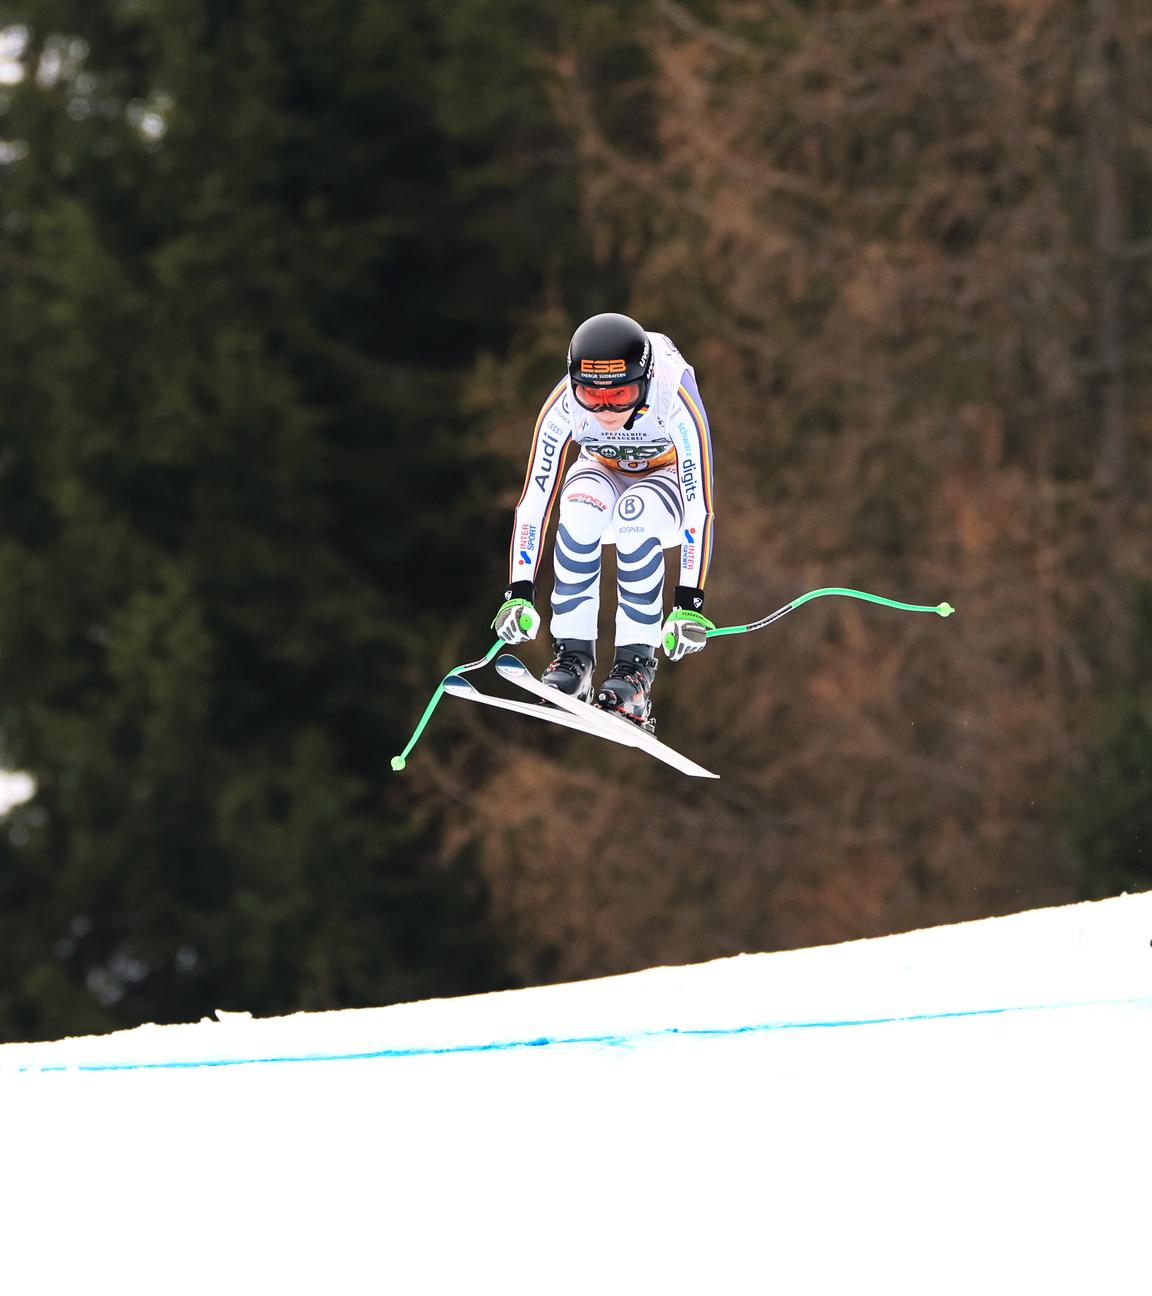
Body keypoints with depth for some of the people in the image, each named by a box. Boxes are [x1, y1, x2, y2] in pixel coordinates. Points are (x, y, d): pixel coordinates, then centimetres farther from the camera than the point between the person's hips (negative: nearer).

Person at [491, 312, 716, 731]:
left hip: (668, 482, -2)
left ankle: (635, 661, -28)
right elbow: (535, 499, -26)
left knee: (636, 511, -37)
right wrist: (519, 593, -32)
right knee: (581, 507, -35)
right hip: (604, 474, 2)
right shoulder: (564, 405, -29)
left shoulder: (674, 399, -36)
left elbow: (699, 505, -37)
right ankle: (573, 651, -25)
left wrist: (689, 603, -42)